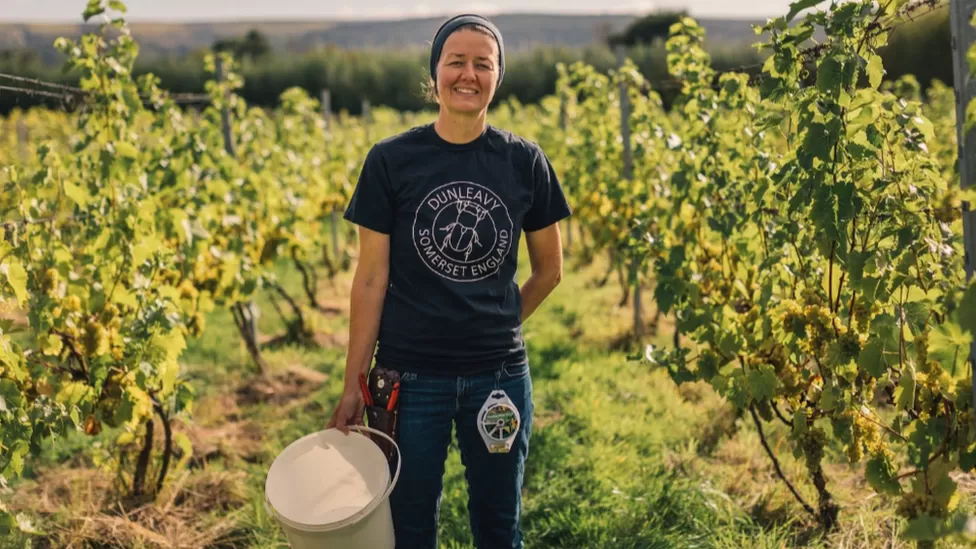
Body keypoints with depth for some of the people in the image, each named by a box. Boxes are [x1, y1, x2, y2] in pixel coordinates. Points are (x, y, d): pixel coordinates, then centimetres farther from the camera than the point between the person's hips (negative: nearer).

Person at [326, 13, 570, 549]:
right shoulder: (390, 160, -6)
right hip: (411, 374, -1)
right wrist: (353, 383, -4)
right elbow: (371, 278, -4)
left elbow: (549, 270, 10)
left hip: (500, 375, 1)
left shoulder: (525, 162, -2)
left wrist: (496, 327, 9)